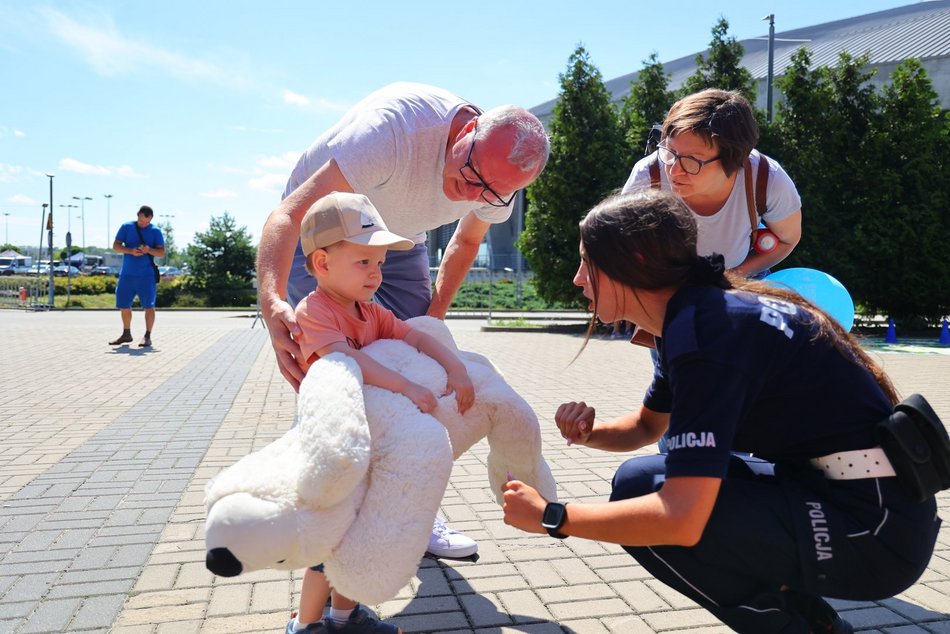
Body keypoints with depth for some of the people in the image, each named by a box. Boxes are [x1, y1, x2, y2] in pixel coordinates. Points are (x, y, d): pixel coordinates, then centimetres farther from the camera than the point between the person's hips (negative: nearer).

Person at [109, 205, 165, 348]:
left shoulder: (155, 231, 2)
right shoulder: (126, 227, 6)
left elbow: (161, 252, -2)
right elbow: (115, 246, 2)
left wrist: (149, 250, -22)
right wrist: (131, 251, -16)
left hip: (146, 275, -3)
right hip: (127, 274, 3)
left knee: (148, 305, -7)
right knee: (123, 305, 10)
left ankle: (147, 336, -2)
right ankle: (126, 334, 27)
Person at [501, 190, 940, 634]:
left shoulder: (706, 330, -24)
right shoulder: (693, 313, 6)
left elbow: (681, 520, -30)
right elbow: (648, 425, 22)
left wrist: (551, 516, -17)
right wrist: (588, 432, 0)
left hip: (874, 527, -9)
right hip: (829, 487, 9)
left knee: (637, 492, -17)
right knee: (645, 486, 11)